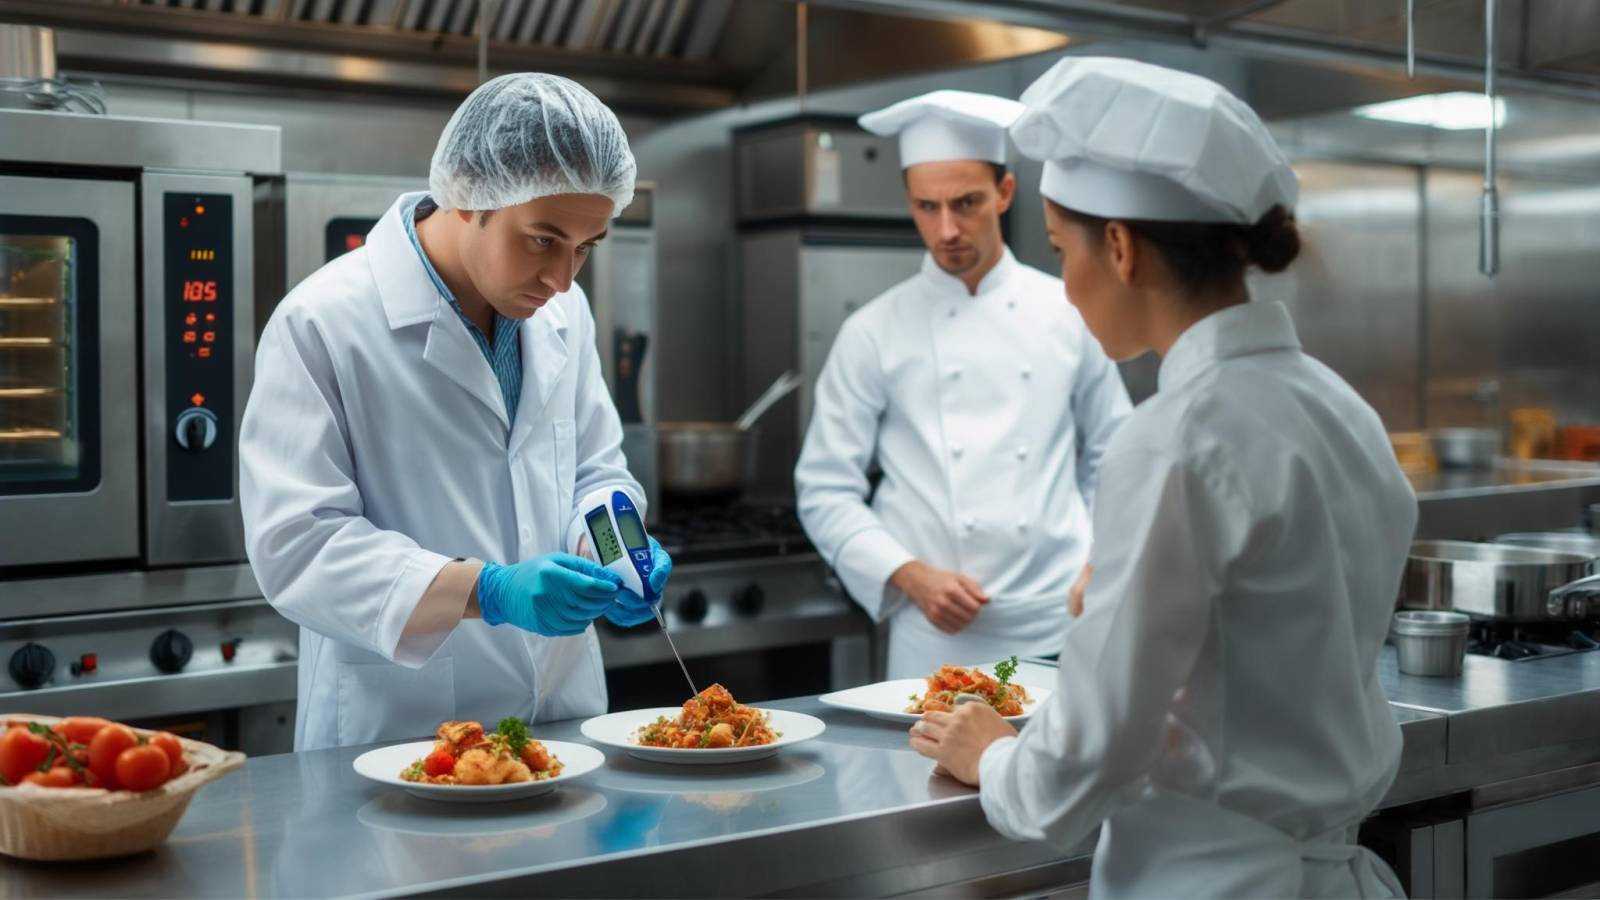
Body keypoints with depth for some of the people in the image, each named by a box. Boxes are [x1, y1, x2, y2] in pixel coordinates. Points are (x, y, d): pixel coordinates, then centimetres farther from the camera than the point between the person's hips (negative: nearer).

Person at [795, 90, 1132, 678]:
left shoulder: (1068, 315, 3)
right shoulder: (873, 333, -1)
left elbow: (1112, 459, 13)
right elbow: (826, 490, 0)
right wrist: (910, 576, -12)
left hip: (1059, 629, 2)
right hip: (935, 639, -1)